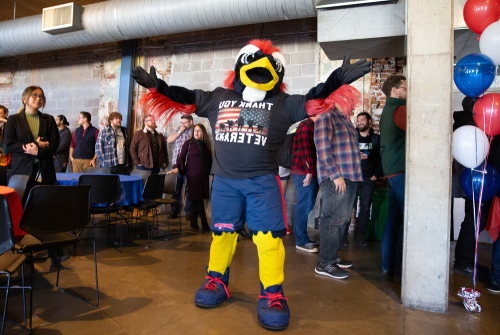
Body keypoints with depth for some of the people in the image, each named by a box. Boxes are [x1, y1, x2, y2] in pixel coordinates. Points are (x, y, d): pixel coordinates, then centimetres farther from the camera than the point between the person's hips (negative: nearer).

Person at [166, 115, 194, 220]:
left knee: (189, 189, 2)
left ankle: (189, 211, 12)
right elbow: (169, 140, 6)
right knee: (176, 188, 8)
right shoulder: (178, 129, 15)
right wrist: (180, 131, 0)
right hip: (176, 164, 4)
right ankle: (174, 210, 18)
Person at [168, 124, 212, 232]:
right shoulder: (188, 143, 3)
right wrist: (177, 167, -15)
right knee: (197, 199, -4)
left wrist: (211, 172, 14)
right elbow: (182, 157, -2)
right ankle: (204, 222, 4)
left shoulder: (206, 145, 13)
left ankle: (194, 221, 18)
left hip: (204, 175, 3)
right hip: (192, 175, -3)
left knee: (197, 199, 4)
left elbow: (209, 160, 16)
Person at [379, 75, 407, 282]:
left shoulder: (387, 110, 20)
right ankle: (400, 271, -2)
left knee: (394, 218, 12)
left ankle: (387, 265, 19)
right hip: (401, 171, -10)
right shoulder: (399, 109, -10)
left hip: (391, 170, 10)